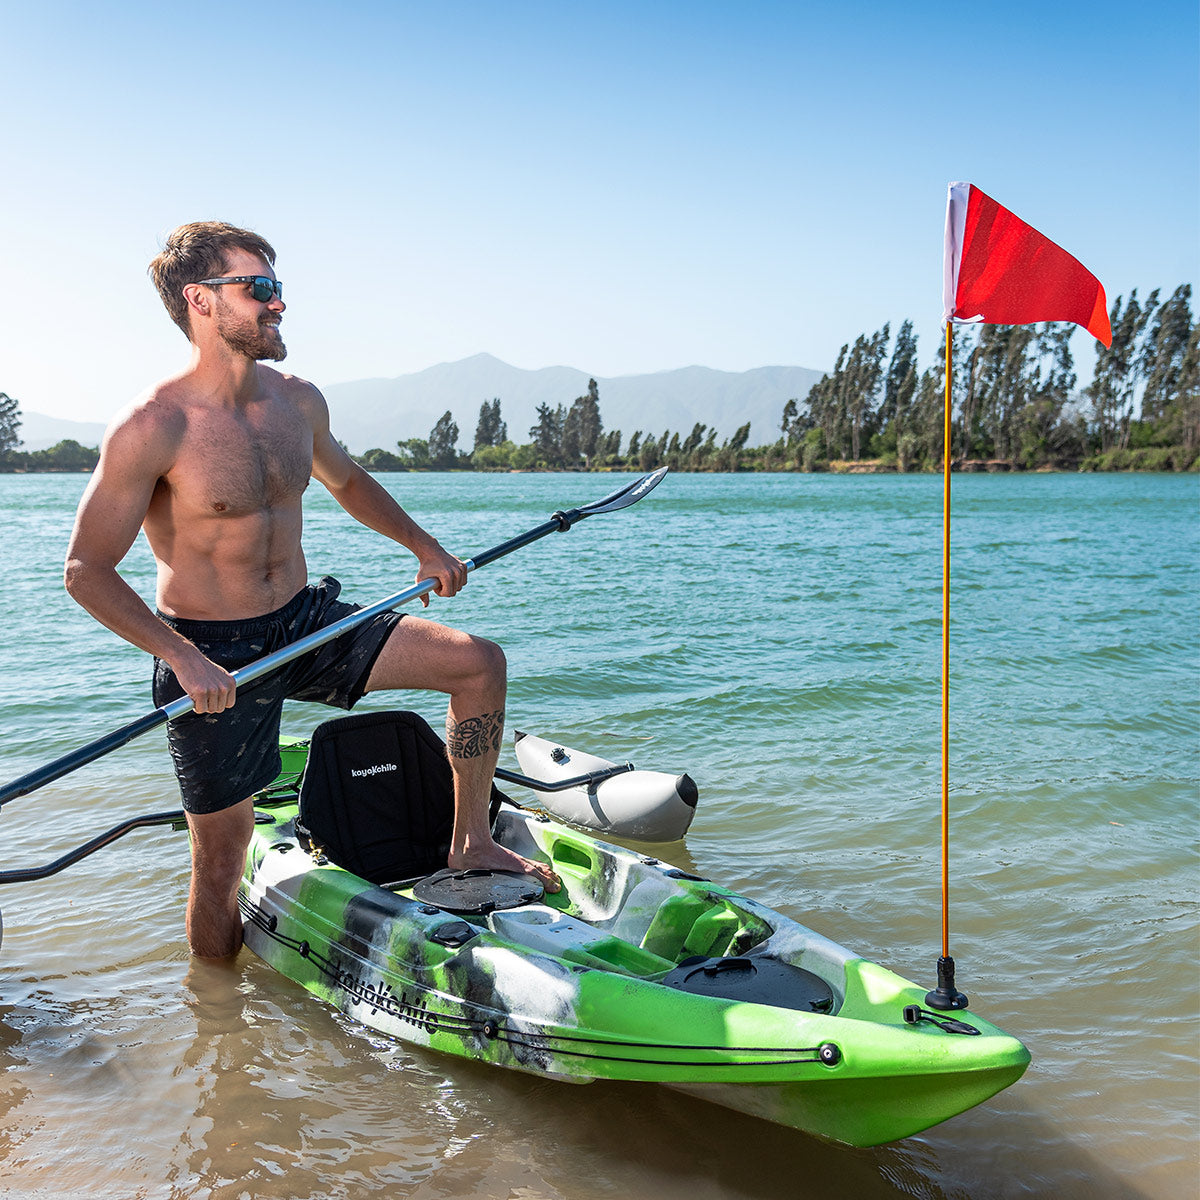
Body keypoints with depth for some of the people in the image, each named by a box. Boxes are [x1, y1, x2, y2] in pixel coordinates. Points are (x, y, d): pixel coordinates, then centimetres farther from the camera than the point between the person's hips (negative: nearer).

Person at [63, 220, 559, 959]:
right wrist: (184, 659, -24)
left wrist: (423, 546, 15)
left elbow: (346, 480, 23)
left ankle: (471, 843, 10)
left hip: (307, 621, 6)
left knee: (479, 663, -4)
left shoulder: (298, 401, 1)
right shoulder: (152, 427, -19)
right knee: (222, 856, 4)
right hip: (211, 656, -5)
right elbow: (88, 571, -16)